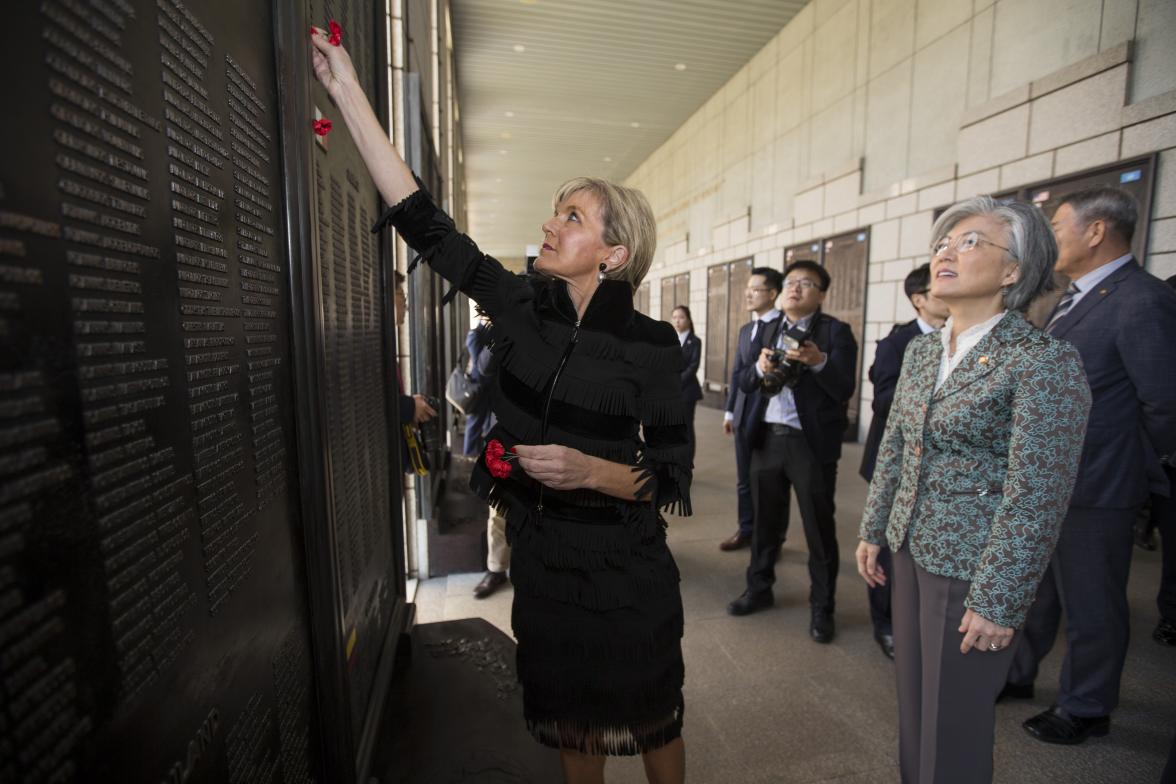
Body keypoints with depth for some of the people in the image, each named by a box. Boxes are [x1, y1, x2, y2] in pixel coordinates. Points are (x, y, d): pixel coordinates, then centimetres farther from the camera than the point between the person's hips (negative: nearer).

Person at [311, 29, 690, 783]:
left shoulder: (651, 342, -15)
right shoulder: (523, 306, -5)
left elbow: (672, 479, -11)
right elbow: (424, 222, -7)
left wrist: (589, 472, -28)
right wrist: (349, 91, -5)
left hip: (625, 572, -3)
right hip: (542, 560, 4)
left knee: (650, 722, 19)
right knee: (571, 722, 23)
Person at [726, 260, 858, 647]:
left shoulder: (836, 331, -5)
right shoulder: (769, 330, 11)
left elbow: (844, 390, -14)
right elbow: (745, 383, 7)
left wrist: (819, 362, -30)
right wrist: (759, 368, -14)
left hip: (811, 442, -5)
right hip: (767, 438, 5)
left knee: (819, 528, 8)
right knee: (765, 521, 17)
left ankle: (822, 608, 25)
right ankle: (759, 588, 35)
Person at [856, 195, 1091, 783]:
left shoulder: (1044, 363, -16)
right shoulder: (921, 350, 5)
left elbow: (1036, 497, -17)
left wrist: (998, 603, -16)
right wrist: (873, 531, 12)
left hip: (971, 567, -6)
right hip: (911, 548, 6)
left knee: (955, 718, 12)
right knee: (912, 697, 21)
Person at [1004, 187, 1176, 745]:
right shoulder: (1073, 298, 10)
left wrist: (1128, 468, -5)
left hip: (1092, 489, -8)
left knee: (1091, 606, 11)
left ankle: (1086, 709, 32)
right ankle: (1017, 674, 41)